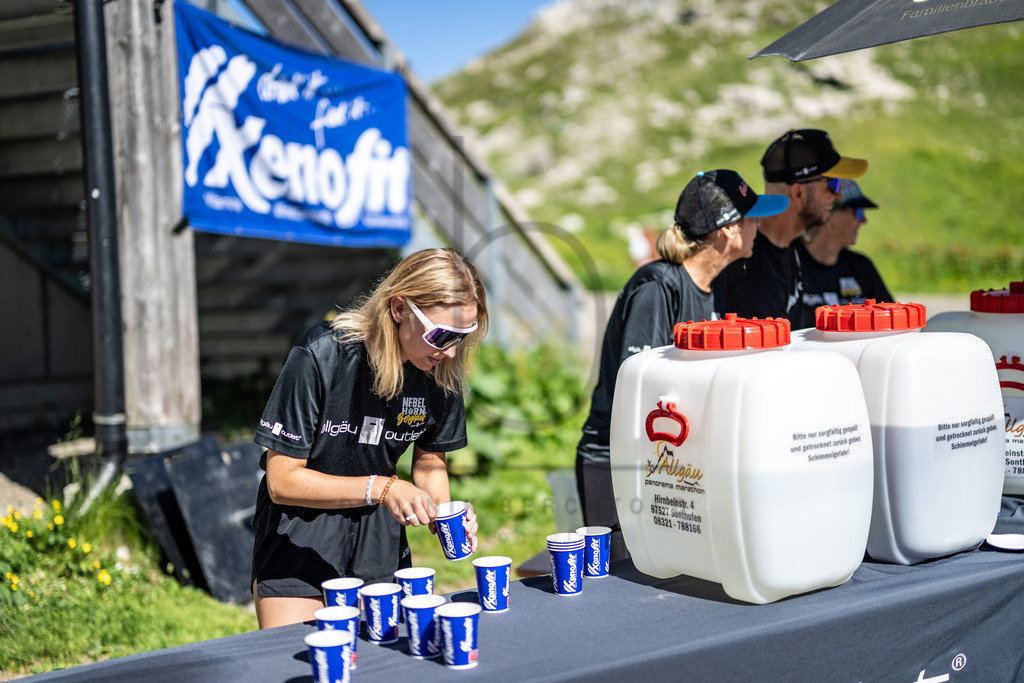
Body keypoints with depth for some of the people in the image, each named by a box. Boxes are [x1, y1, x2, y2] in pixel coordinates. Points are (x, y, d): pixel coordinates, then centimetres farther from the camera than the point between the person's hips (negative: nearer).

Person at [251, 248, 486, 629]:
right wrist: (380, 489, -32)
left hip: (378, 527, 4)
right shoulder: (320, 356, -26)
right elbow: (282, 481, -22)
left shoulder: (442, 373, -12)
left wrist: (442, 514, -14)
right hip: (300, 529, -4)